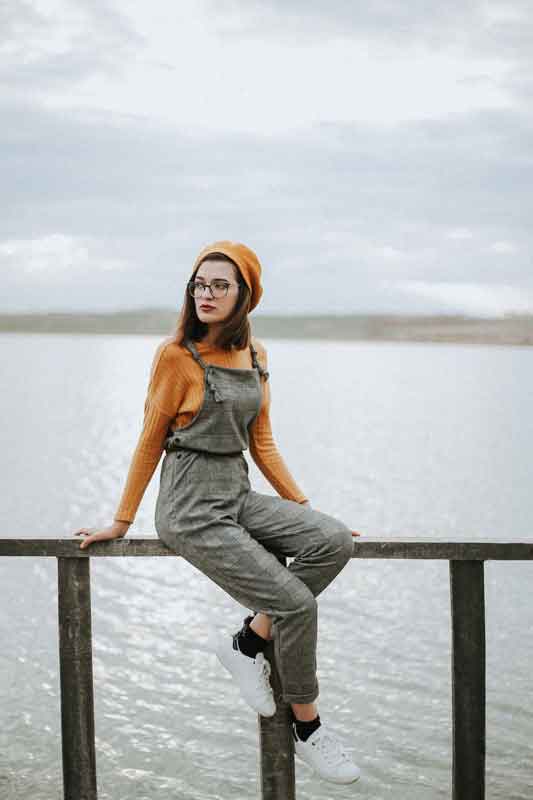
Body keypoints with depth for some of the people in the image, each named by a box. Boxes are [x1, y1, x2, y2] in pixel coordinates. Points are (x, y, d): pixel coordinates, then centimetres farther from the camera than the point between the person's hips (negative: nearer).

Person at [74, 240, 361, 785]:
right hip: (191, 508, -7)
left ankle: (248, 641, -1)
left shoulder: (254, 353, 9)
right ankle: (305, 727, 8)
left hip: (239, 497, 7)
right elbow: (150, 442, -3)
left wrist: (304, 509, 12)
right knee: (296, 602, -13)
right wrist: (121, 523, 2)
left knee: (335, 542, -16)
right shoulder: (177, 354, -9)